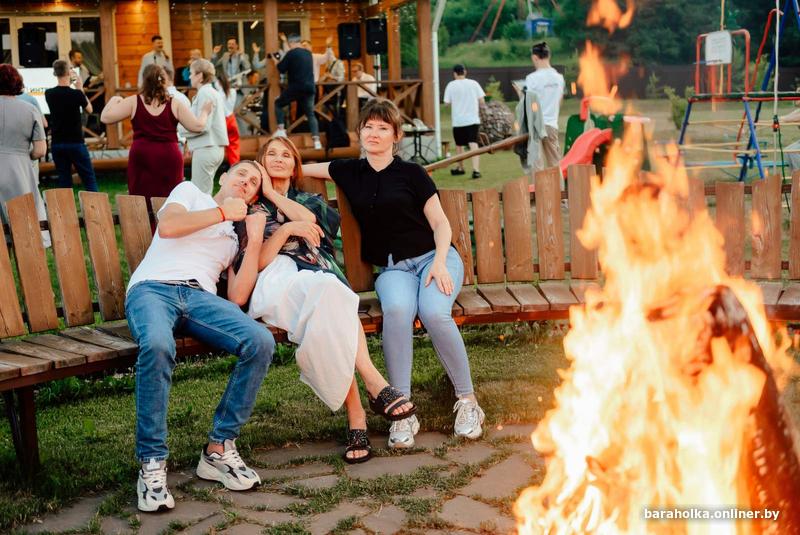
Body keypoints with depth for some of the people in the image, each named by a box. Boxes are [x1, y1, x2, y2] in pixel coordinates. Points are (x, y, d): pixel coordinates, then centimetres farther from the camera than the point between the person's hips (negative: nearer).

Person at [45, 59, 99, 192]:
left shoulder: (49, 94, -2)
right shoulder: (76, 94, -13)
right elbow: (89, 109, 5)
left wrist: (68, 84, 23)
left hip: (57, 143, 4)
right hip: (75, 142, -4)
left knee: (64, 181, 9)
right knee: (89, 179, 4)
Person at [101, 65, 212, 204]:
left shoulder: (134, 102, 1)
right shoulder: (175, 104, 2)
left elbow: (105, 117, 1)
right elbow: (197, 126, 0)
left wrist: (113, 100, 20)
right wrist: (205, 112, 20)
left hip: (141, 156, 0)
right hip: (170, 156, 0)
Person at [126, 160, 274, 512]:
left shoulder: (236, 235, 31)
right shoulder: (190, 192, 24)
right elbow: (167, 226, 0)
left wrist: (255, 240, 11)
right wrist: (223, 212, 8)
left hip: (201, 297, 4)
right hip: (153, 288, -4)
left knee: (261, 342, -28)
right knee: (158, 345, -40)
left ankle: (218, 450, -18)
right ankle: (152, 464, -30)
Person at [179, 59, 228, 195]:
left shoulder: (205, 93, -11)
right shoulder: (214, 93, 17)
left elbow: (202, 126, -18)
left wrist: (180, 129, -7)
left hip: (205, 148, -10)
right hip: (216, 147, 10)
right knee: (204, 193, 12)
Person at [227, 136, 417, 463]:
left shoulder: (309, 200, 32)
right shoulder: (250, 210, 24)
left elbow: (309, 220, 5)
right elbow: (257, 262, 7)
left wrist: (272, 194, 13)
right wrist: (287, 229, -4)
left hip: (317, 273, 2)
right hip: (275, 280, -2)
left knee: (327, 317, -38)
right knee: (326, 289, -39)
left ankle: (355, 413, -44)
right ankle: (373, 383, -46)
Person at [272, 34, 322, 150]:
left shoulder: (291, 53, -6)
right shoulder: (308, 53, 14)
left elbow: (281, 69, -4)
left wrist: (275, 60, 15)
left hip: (296, 87, -5)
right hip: (310, 88, 5)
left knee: (278, 103, 17)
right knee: (311, 114, 12)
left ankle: (281, 130, 5)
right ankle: (316, 141, -3)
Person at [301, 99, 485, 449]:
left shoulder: (411, 173, 4)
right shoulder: (349, 172, 13)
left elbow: (440, 223, 3)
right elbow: (298, 169, 26)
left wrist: (440, 262, -13)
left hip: (434, 257, -1)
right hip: (392, 268, 2)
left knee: (434, 312, -35)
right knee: (397, 309, -35)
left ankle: (467, 401, -18)